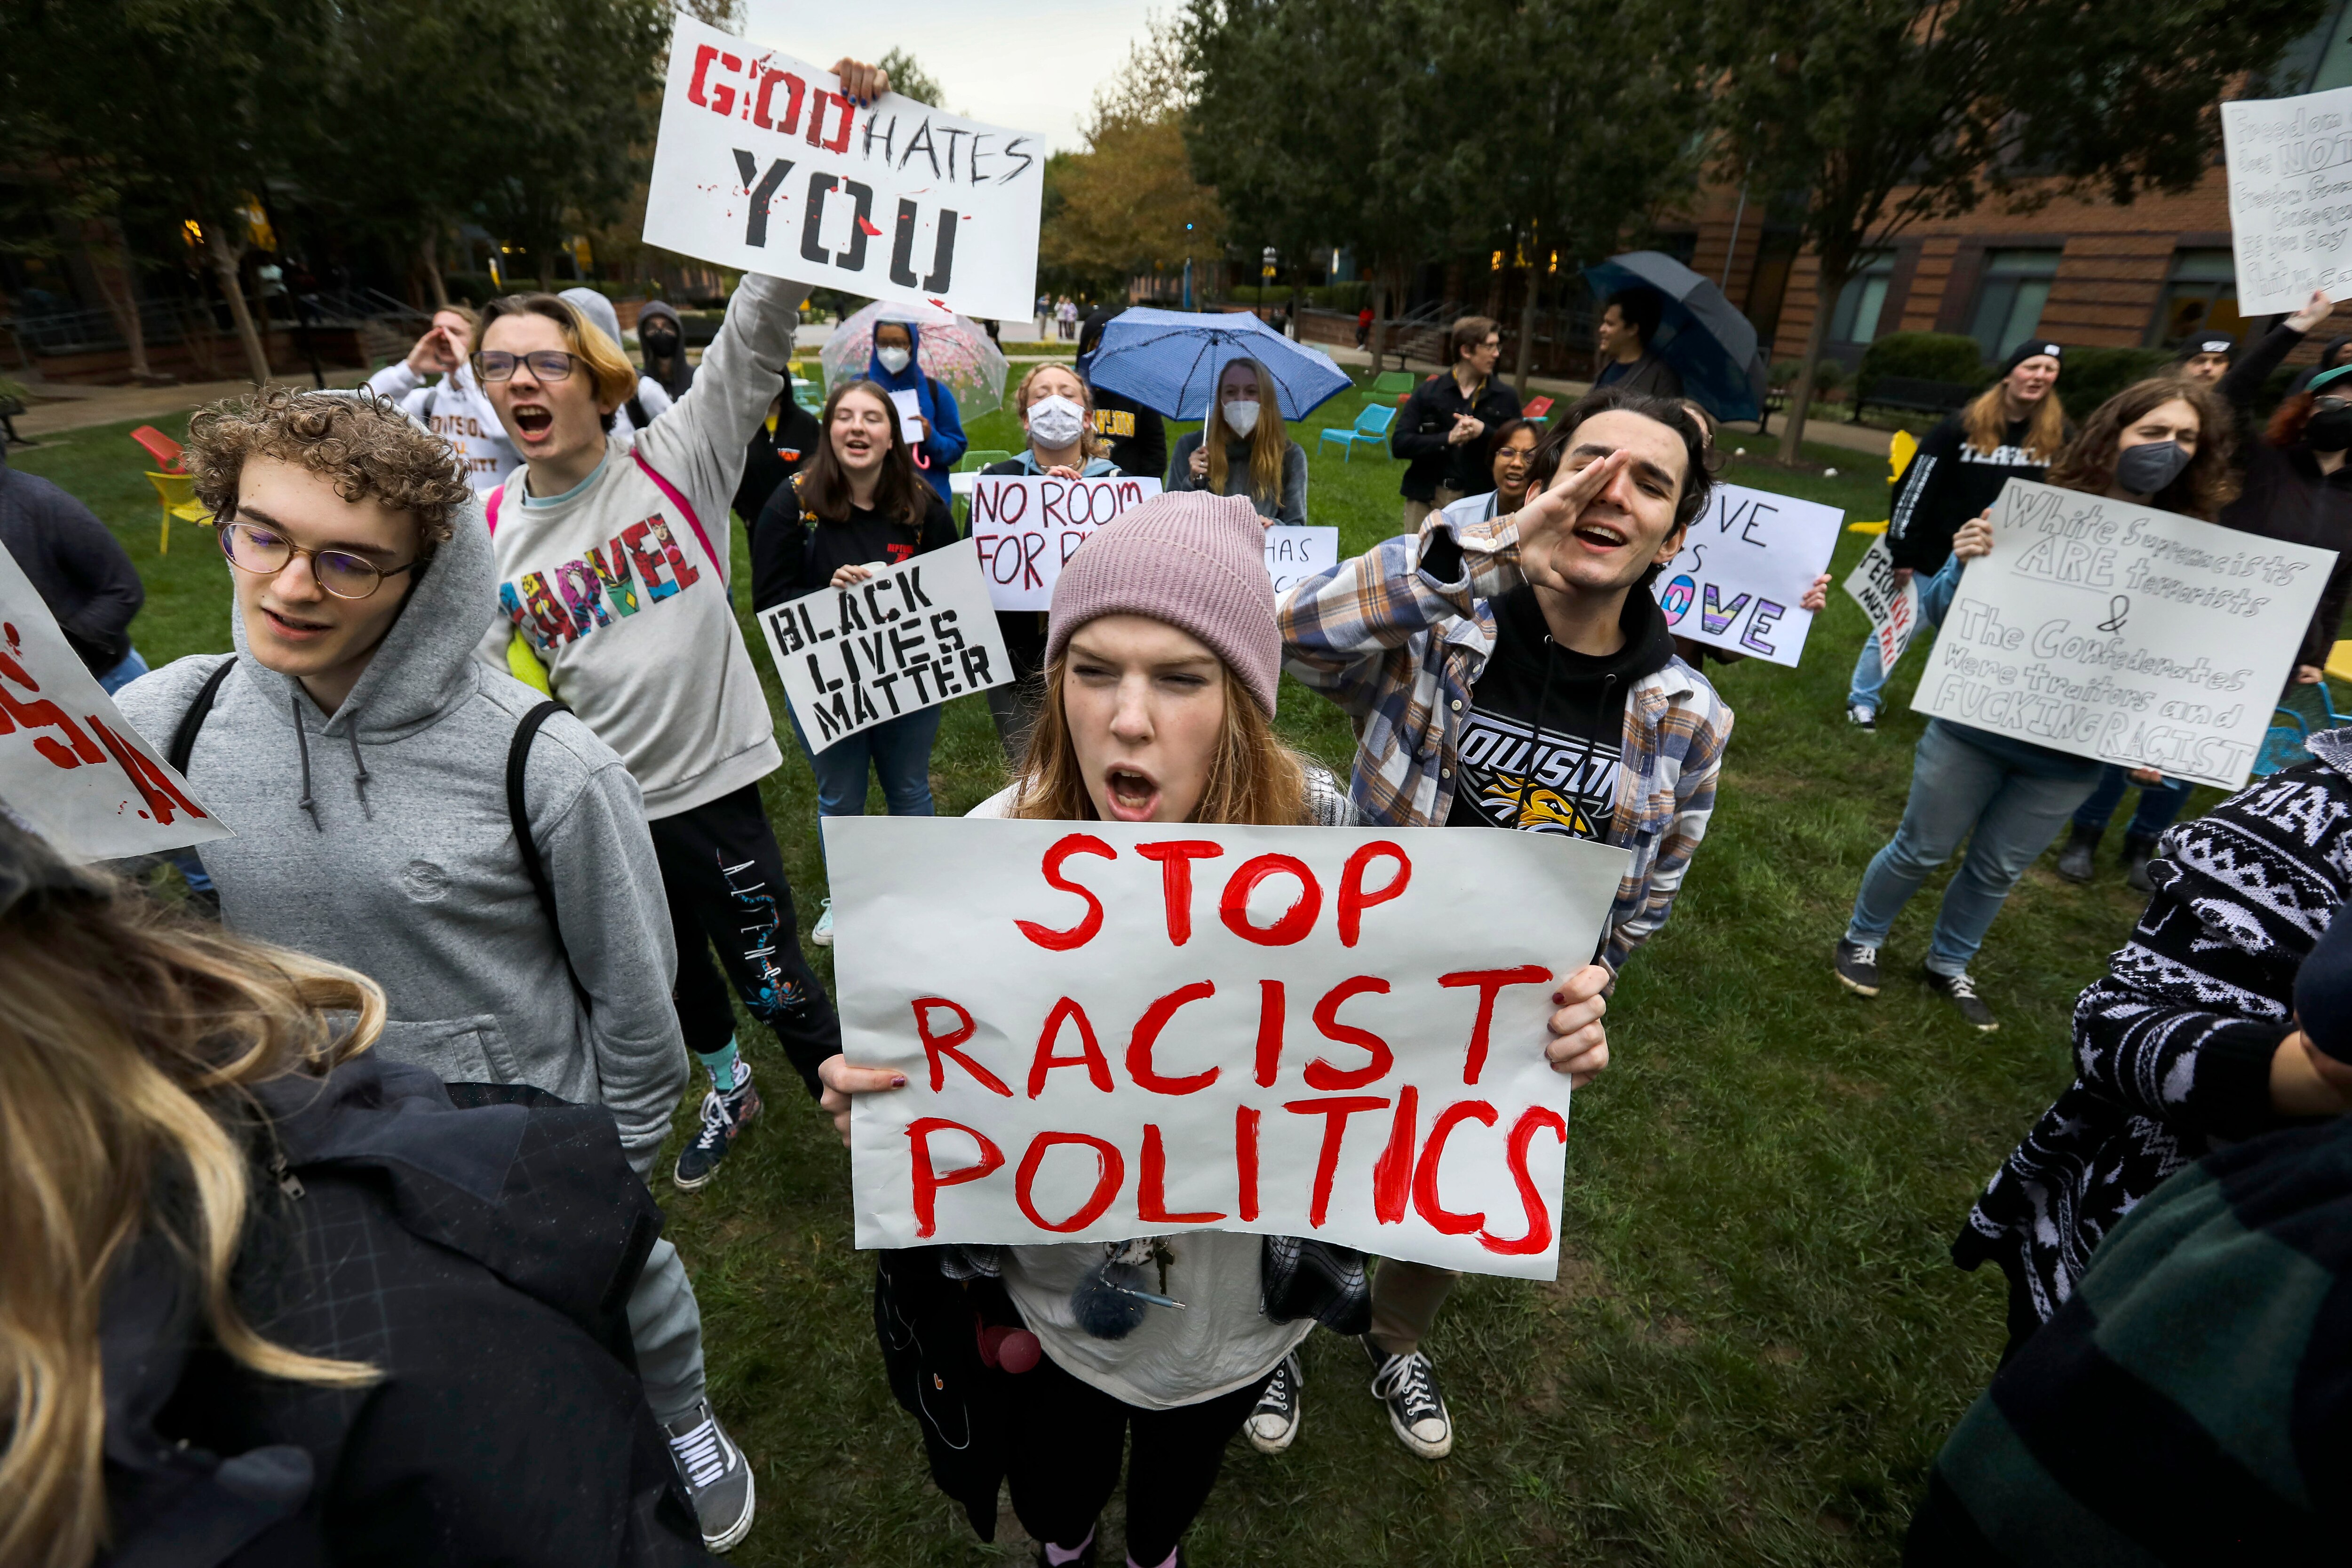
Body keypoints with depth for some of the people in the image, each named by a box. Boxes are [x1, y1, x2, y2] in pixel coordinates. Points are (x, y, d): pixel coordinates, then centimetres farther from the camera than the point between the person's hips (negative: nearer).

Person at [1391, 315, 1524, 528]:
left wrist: (1484, 432, -15)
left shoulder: (1506, 397, 4)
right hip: (1426, 498, 0)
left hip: (1478, 502, 0)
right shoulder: (1428, 391, 1)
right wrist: (1448, 438, -18)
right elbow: (1399, 444, -6)